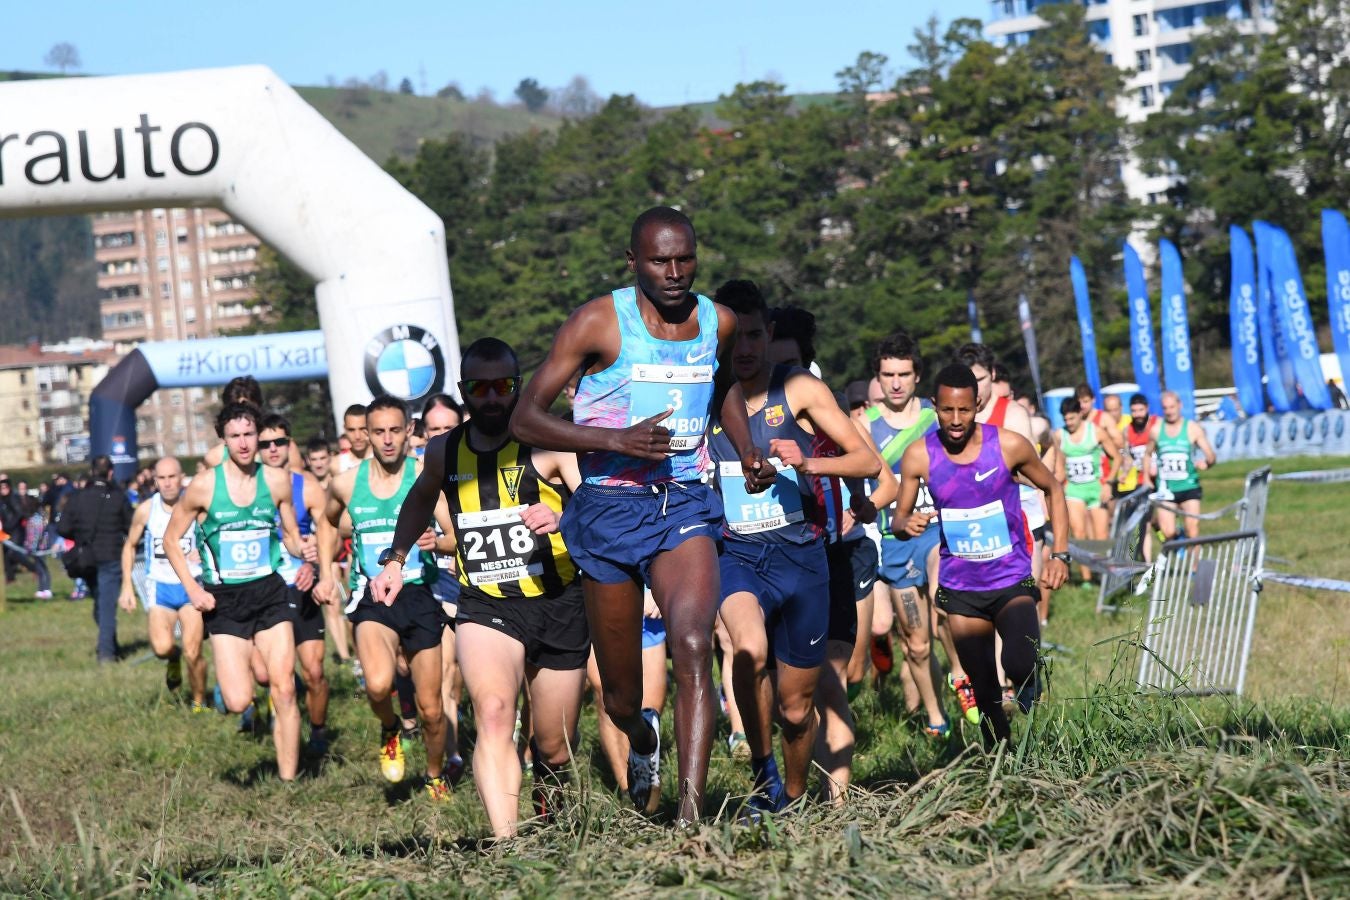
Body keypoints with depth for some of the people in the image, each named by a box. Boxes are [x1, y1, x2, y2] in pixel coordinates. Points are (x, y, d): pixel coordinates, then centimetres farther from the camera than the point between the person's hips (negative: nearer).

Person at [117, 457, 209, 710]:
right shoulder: (146, 510, -1)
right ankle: (173, 658, 16)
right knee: (162, 647, -20)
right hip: (159, 586, 1)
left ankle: (199, 702, 14)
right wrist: (127, 587, 7)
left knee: (193, 653, -9)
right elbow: (130, 546, 13)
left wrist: (205, 552, -14)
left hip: (191, 585, -1)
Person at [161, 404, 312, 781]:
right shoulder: (204, 486, -7)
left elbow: (291, 537, 13)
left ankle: (289, 781, 1)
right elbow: (171, 540, 4)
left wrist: (304, 550, -10)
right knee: (238, 702, -10)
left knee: (284, 690, -7)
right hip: (224, 600, -2)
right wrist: (192, 589, -7)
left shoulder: (277, 481, 1)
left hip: (270, 593, 2)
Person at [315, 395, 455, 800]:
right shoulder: (346, 483, 3)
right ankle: (389, 730, 6)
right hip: (372, 598, 0)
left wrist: (436, 541, -30)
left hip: (420, 595, 0)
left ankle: (436, 775, 33)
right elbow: (327, 523, 25)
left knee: (431, 708, 5)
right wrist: (325, 576, 17)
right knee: (379, 684, -29)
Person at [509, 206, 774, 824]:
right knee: (620, 696, 8)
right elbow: (525, 420, -11)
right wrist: (619, 439, -23)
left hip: (685, 504, 2)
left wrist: (749, 455, 12)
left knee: (693, 646, -26)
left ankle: (691, 812, -30)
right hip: (610, 510, -1)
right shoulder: (599, 323, -9)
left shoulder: (718, 322, 5)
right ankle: (643, 737, 46)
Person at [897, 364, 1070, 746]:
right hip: (960, 589, 2)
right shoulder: (919, 456, -8)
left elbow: (1053, 489, 6)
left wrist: (1060, 554, -1)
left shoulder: (1009, 446, -11)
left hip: (1012, 581, -2)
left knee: (1020, 666, -26)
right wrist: (908, 524, -21)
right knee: (985, 693, 7)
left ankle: (1032, 700, 6)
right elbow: (900, 517, 4)